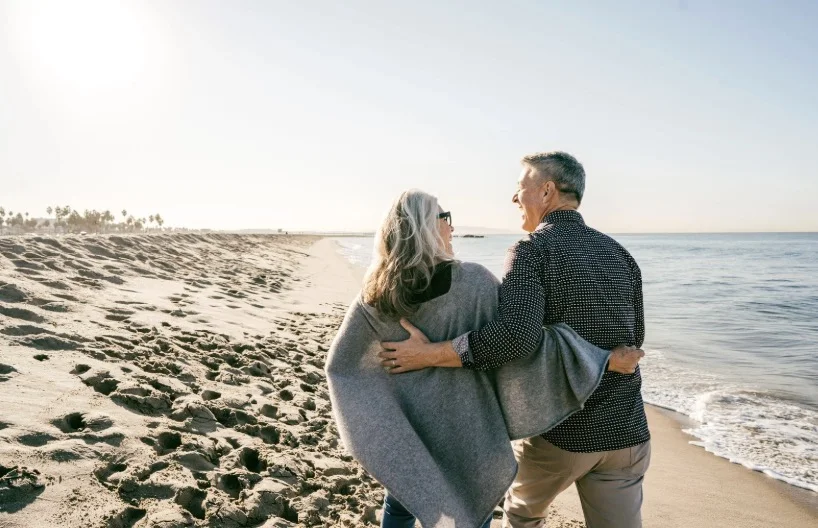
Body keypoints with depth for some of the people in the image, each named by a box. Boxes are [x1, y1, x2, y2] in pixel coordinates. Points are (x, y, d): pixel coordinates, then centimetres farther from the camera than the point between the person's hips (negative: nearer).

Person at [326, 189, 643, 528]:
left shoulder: (376, 296, -8)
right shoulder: (472, 281, -19)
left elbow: (340, 362, -1)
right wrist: (603, 360, -16)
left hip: (405, 429, 4)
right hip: (465, 428, -3)